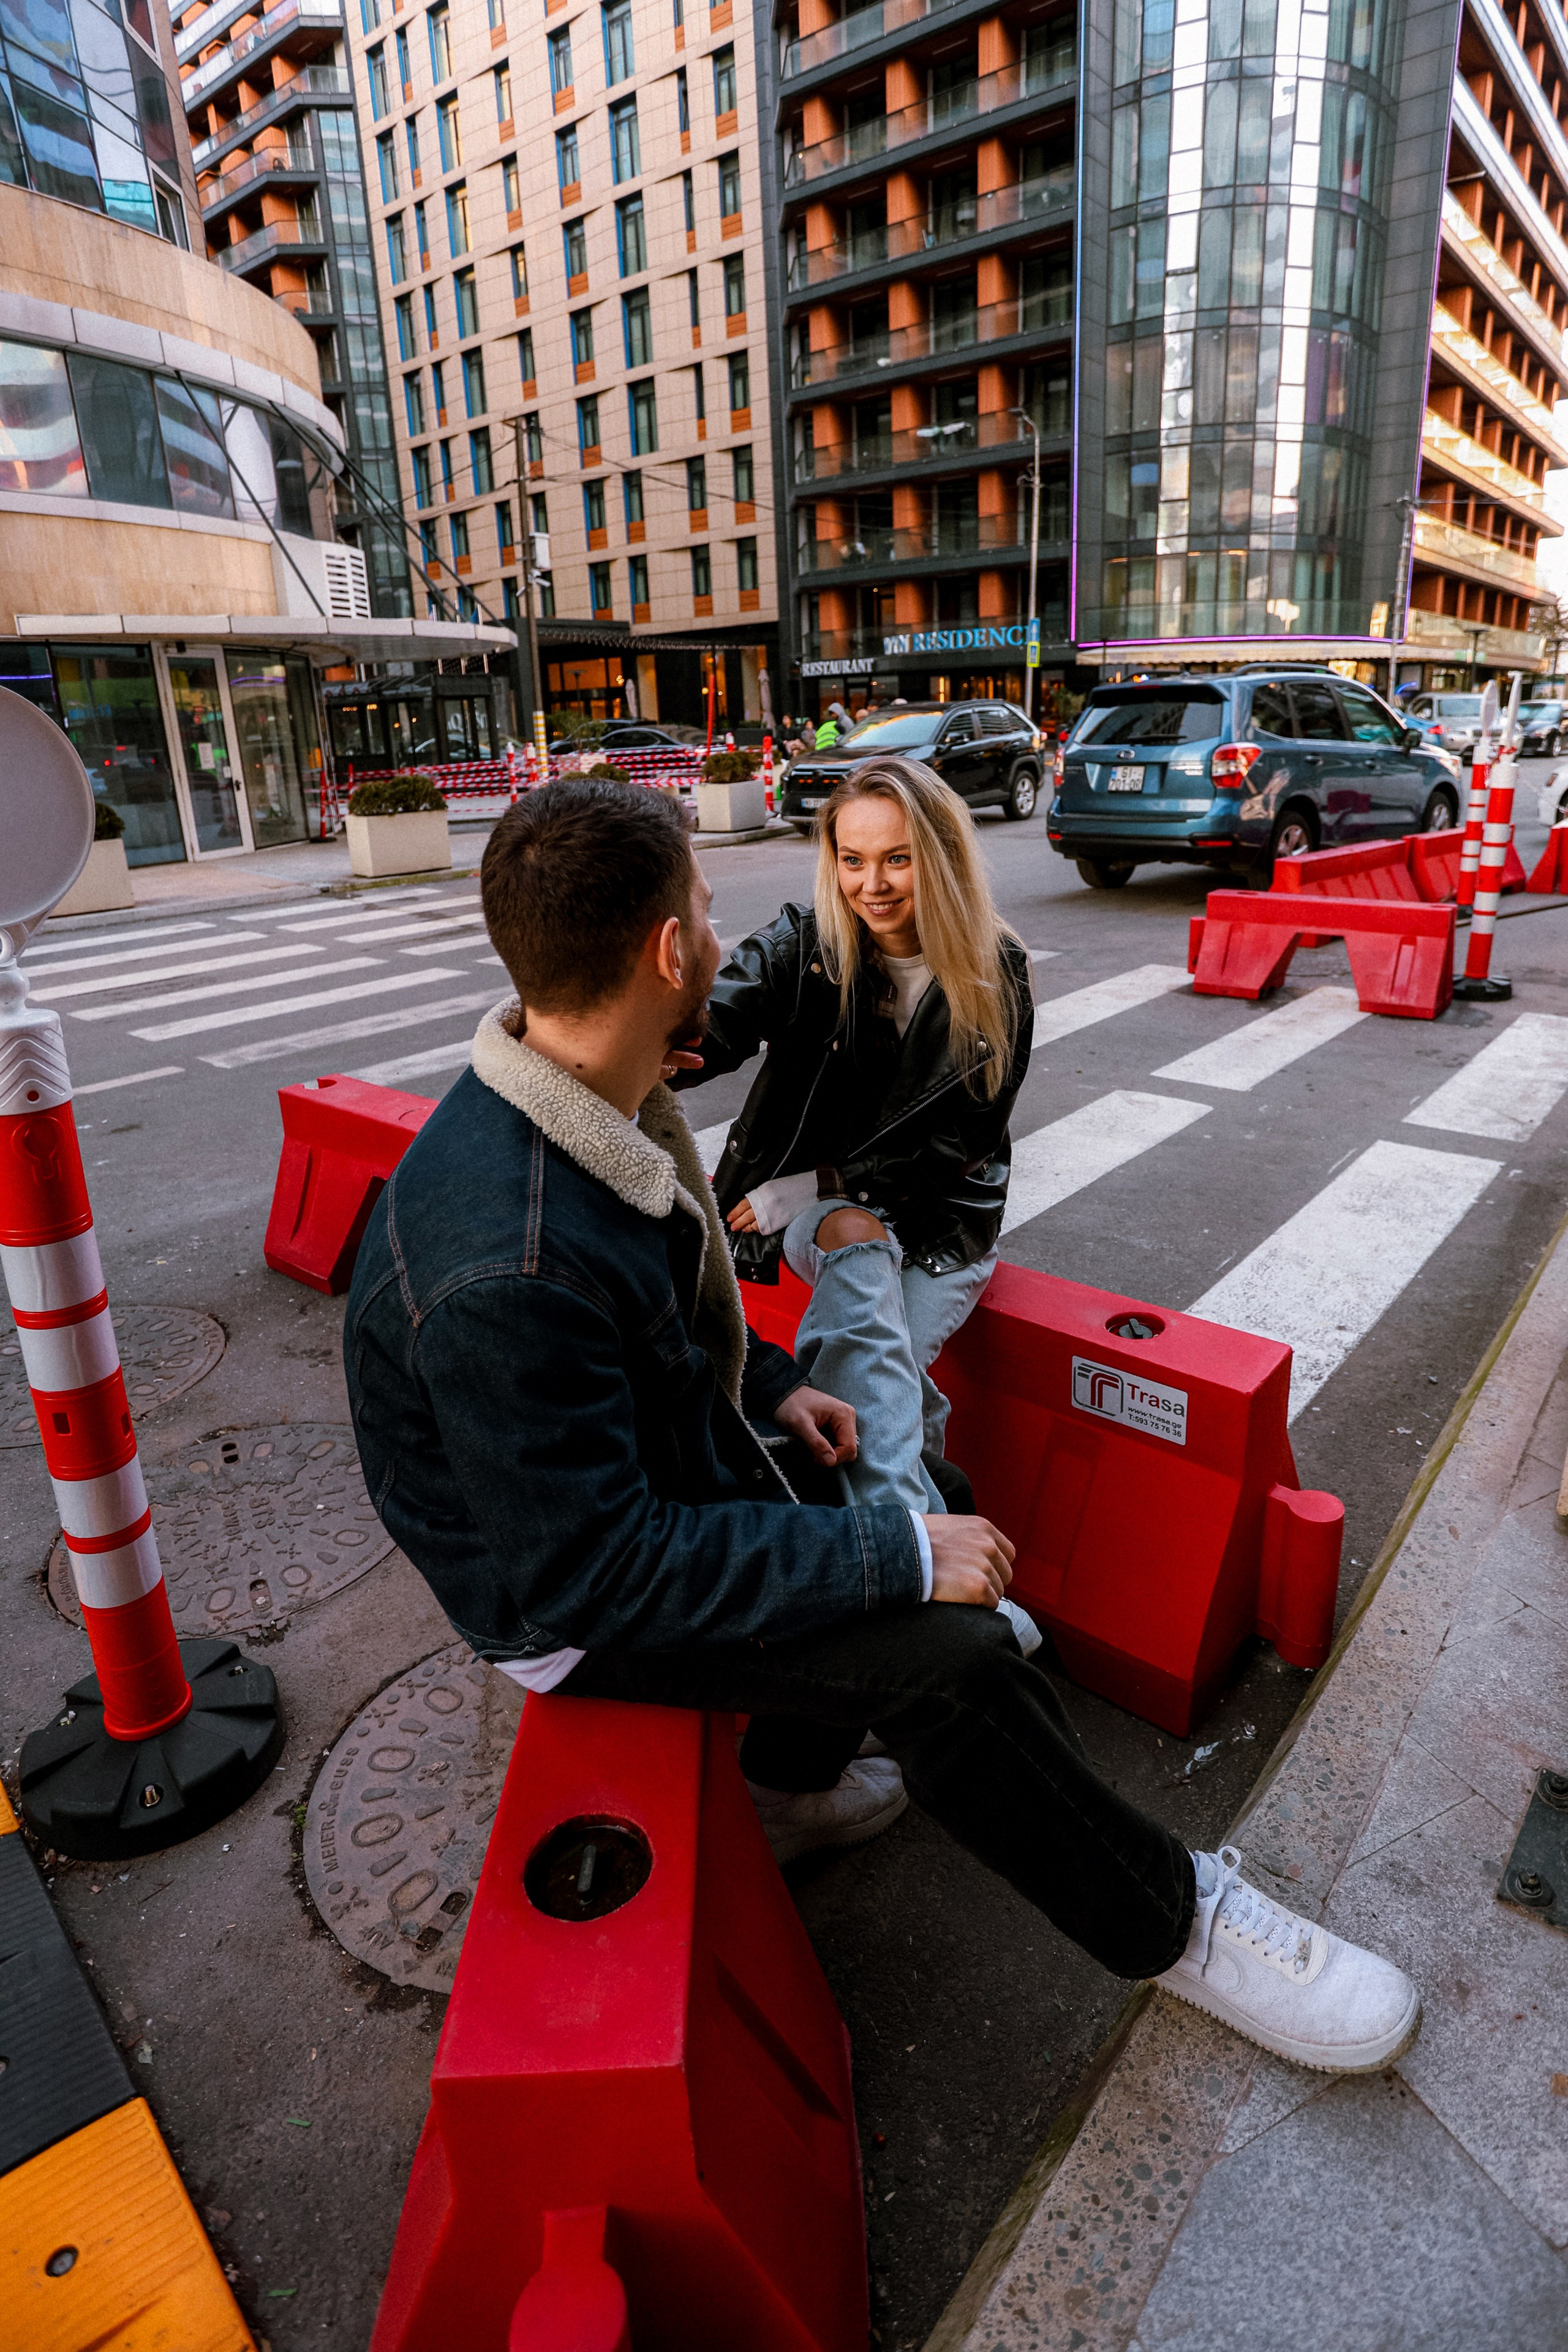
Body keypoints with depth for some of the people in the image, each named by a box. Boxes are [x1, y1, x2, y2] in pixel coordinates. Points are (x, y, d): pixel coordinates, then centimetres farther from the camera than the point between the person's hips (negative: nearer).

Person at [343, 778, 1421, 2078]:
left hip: (659, 1459, 9)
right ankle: (1170, 1916, 10)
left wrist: (768, 1382, 5)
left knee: (932, 1505, 13)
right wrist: (900, 1556, -27)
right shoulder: (507, 1268, -37)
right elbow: (601, 1572, -30)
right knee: (954, 1659, -16)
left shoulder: (592, 1102, -7)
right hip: (572, 1604, -9)